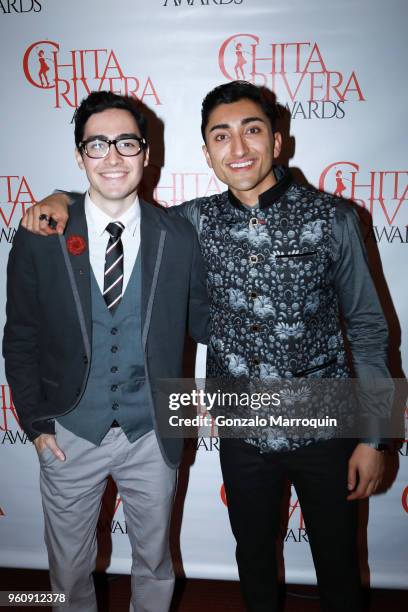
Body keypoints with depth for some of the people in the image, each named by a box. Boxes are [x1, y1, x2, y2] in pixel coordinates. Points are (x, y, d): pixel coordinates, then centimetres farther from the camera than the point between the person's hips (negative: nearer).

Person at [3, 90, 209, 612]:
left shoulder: (179, 237, -7)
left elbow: (203, 323, 2)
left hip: (151, 436, 0)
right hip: (70, 435, 0)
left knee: (154, 563, 23)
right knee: (69, 570, 23)